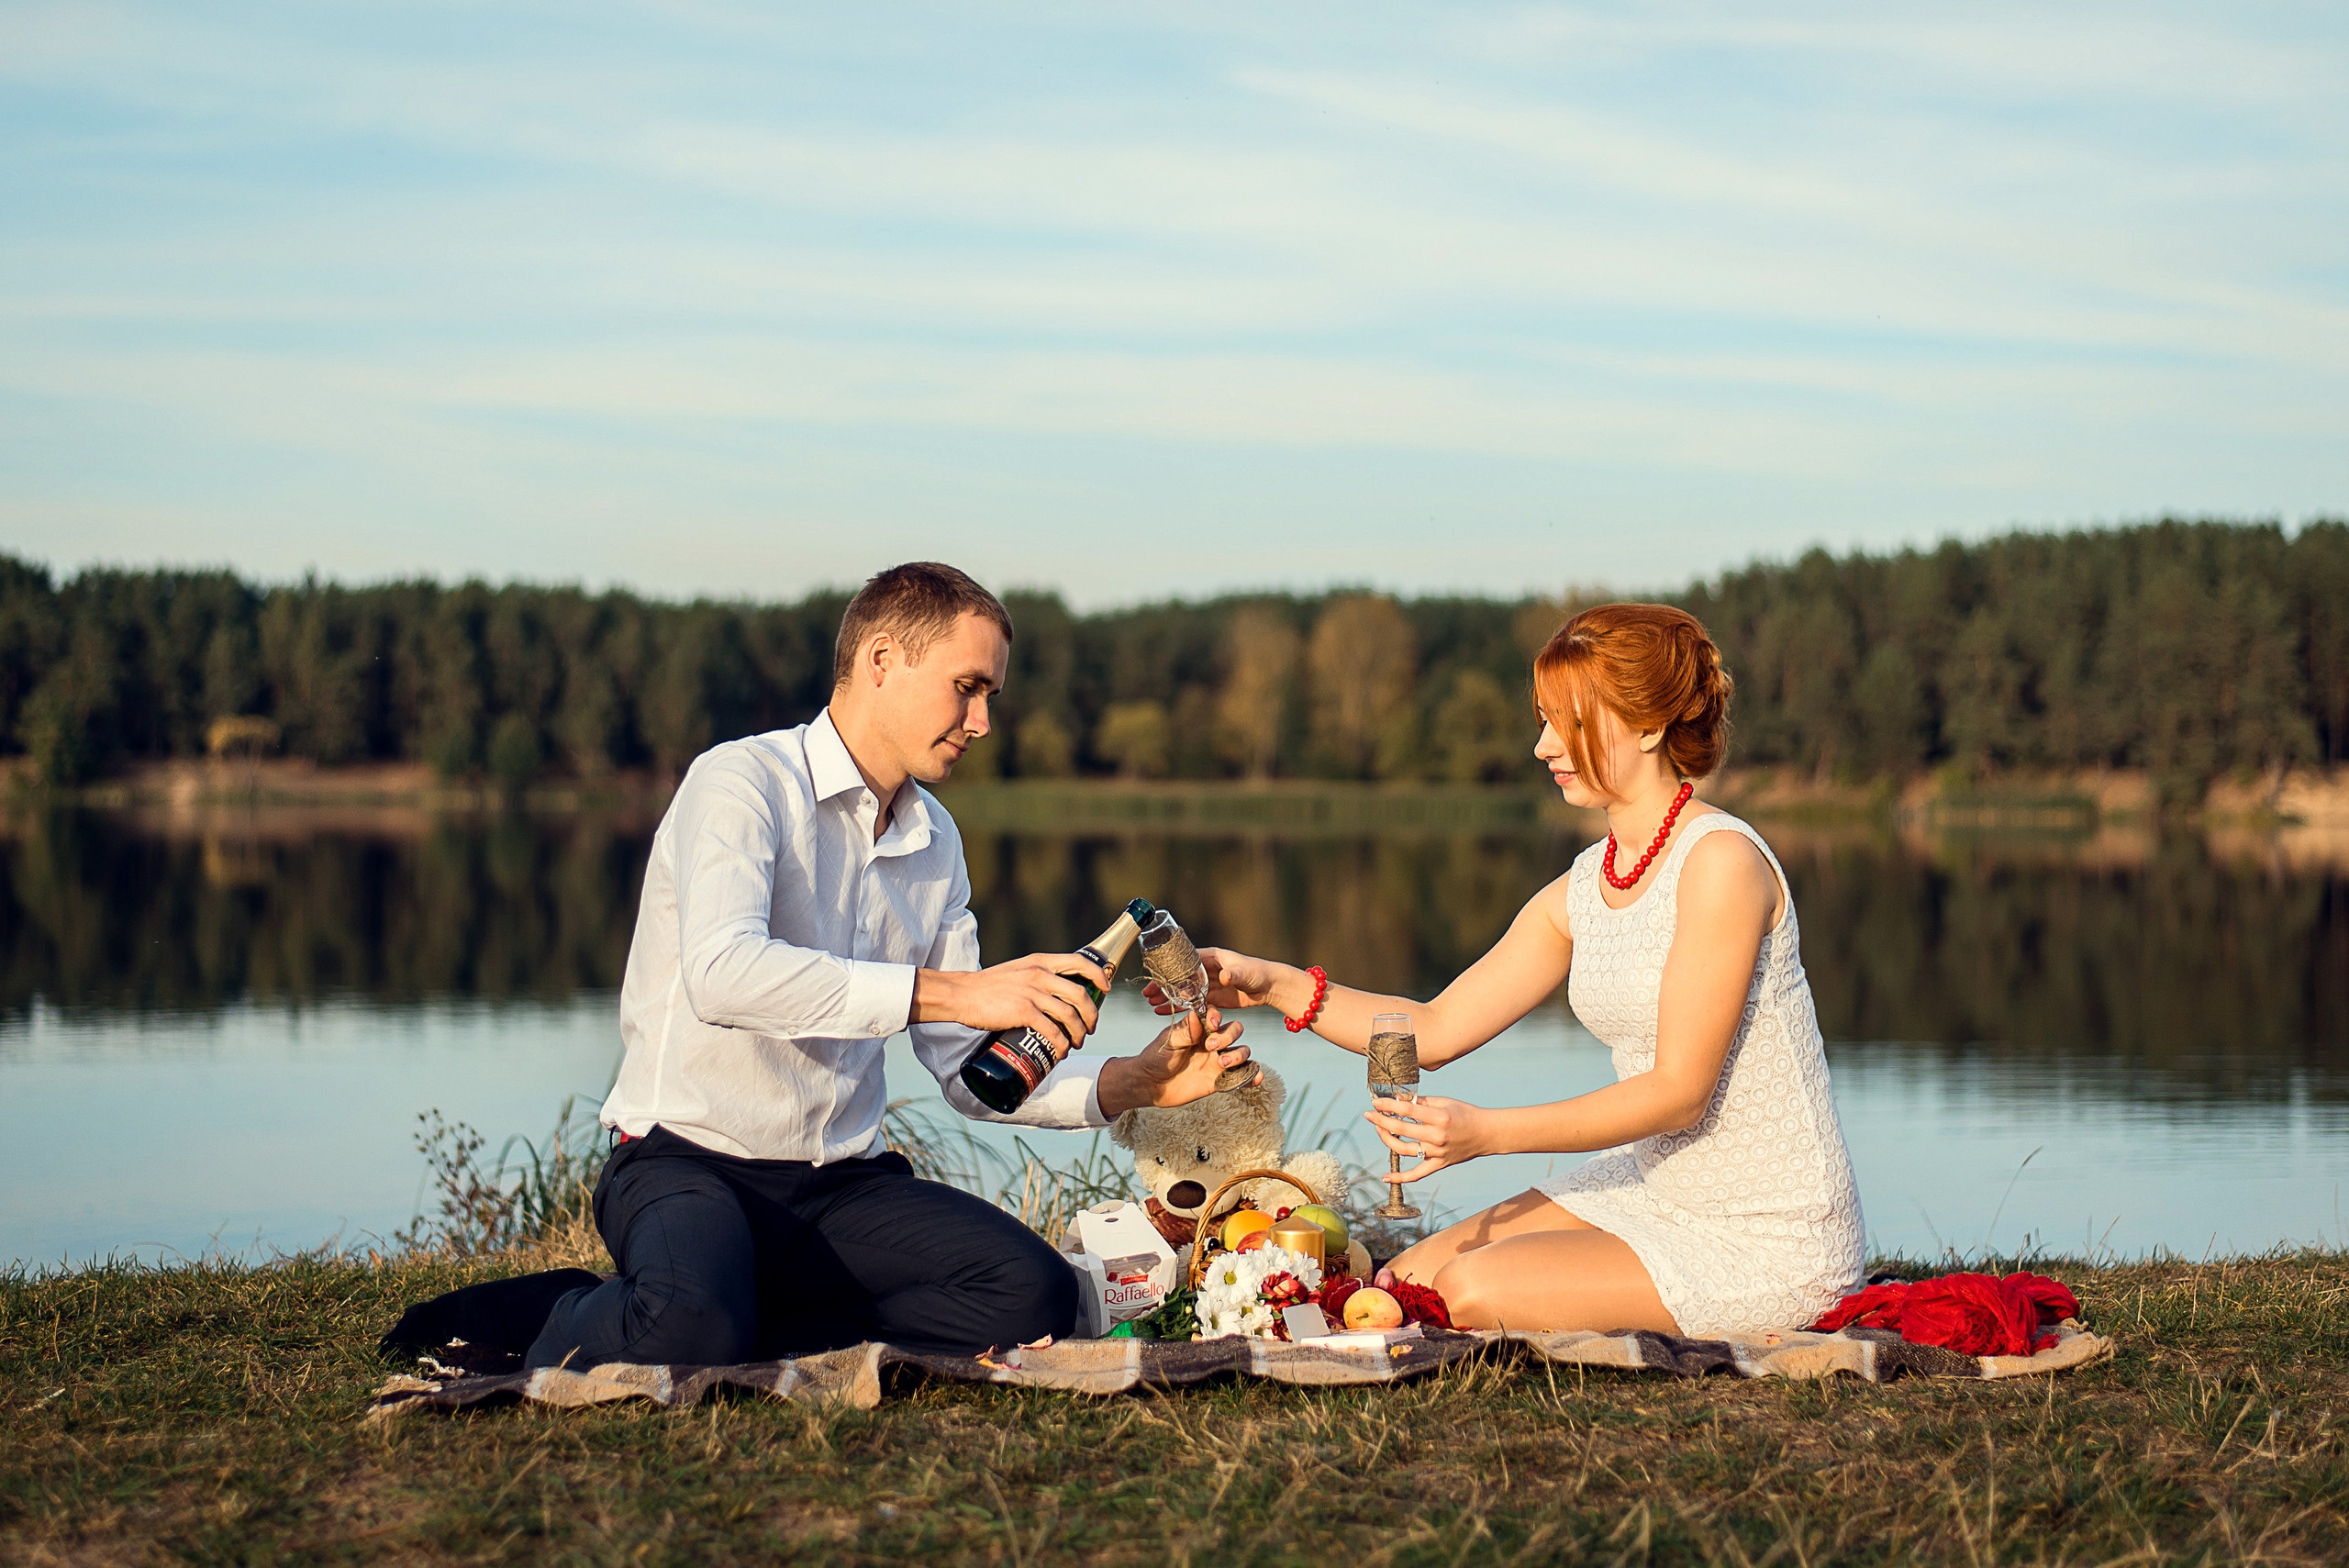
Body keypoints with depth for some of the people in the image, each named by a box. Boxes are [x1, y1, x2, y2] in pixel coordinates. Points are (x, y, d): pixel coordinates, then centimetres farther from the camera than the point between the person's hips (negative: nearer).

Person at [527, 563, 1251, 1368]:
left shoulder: (935, 840, 14)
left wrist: (1133, 1084, -4)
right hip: (691, 1157, -6)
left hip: (844, 1181, 6)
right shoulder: (743, 780, -10)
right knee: (690, 1333, -38)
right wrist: (955, 991, -33)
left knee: (1035, 1295, -21)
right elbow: (720, 971, -30)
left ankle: (760, 1333, -7)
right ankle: (579, 1331, -3)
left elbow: (970, 1070, 13)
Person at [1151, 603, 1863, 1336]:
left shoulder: (1721, 862, -18)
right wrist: (1274, 985, -4)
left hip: (1771, 1238, -8)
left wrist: (1488, 1132, -26)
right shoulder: (1580, 892, 7)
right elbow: (1435, 1030, 8)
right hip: (1655, 1188, 8)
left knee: (1473, 1290, -20)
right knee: (1407, 1282, -1)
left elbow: (1678, 1091, -21)